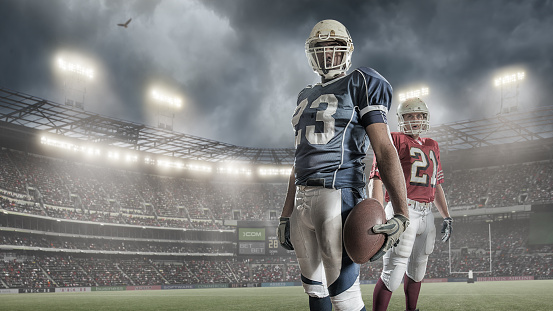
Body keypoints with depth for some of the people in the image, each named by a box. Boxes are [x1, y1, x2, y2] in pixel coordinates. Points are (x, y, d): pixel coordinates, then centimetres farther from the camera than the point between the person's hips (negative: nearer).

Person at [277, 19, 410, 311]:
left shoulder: (359, 85, 1)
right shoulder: (306, 96, 22)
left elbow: (384, 150, -10)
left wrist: (401, 213, -20)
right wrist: (286, 214, 22)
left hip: (338, 193, -7)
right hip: (303, 198, 8)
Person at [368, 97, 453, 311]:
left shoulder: (432, 147, 20)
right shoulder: (394, 141, -3)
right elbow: (376, 179, -12)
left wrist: (446, 217, 20)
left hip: (426, 215, 8)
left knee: (417, 269, 19)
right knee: (393, 272, -13)